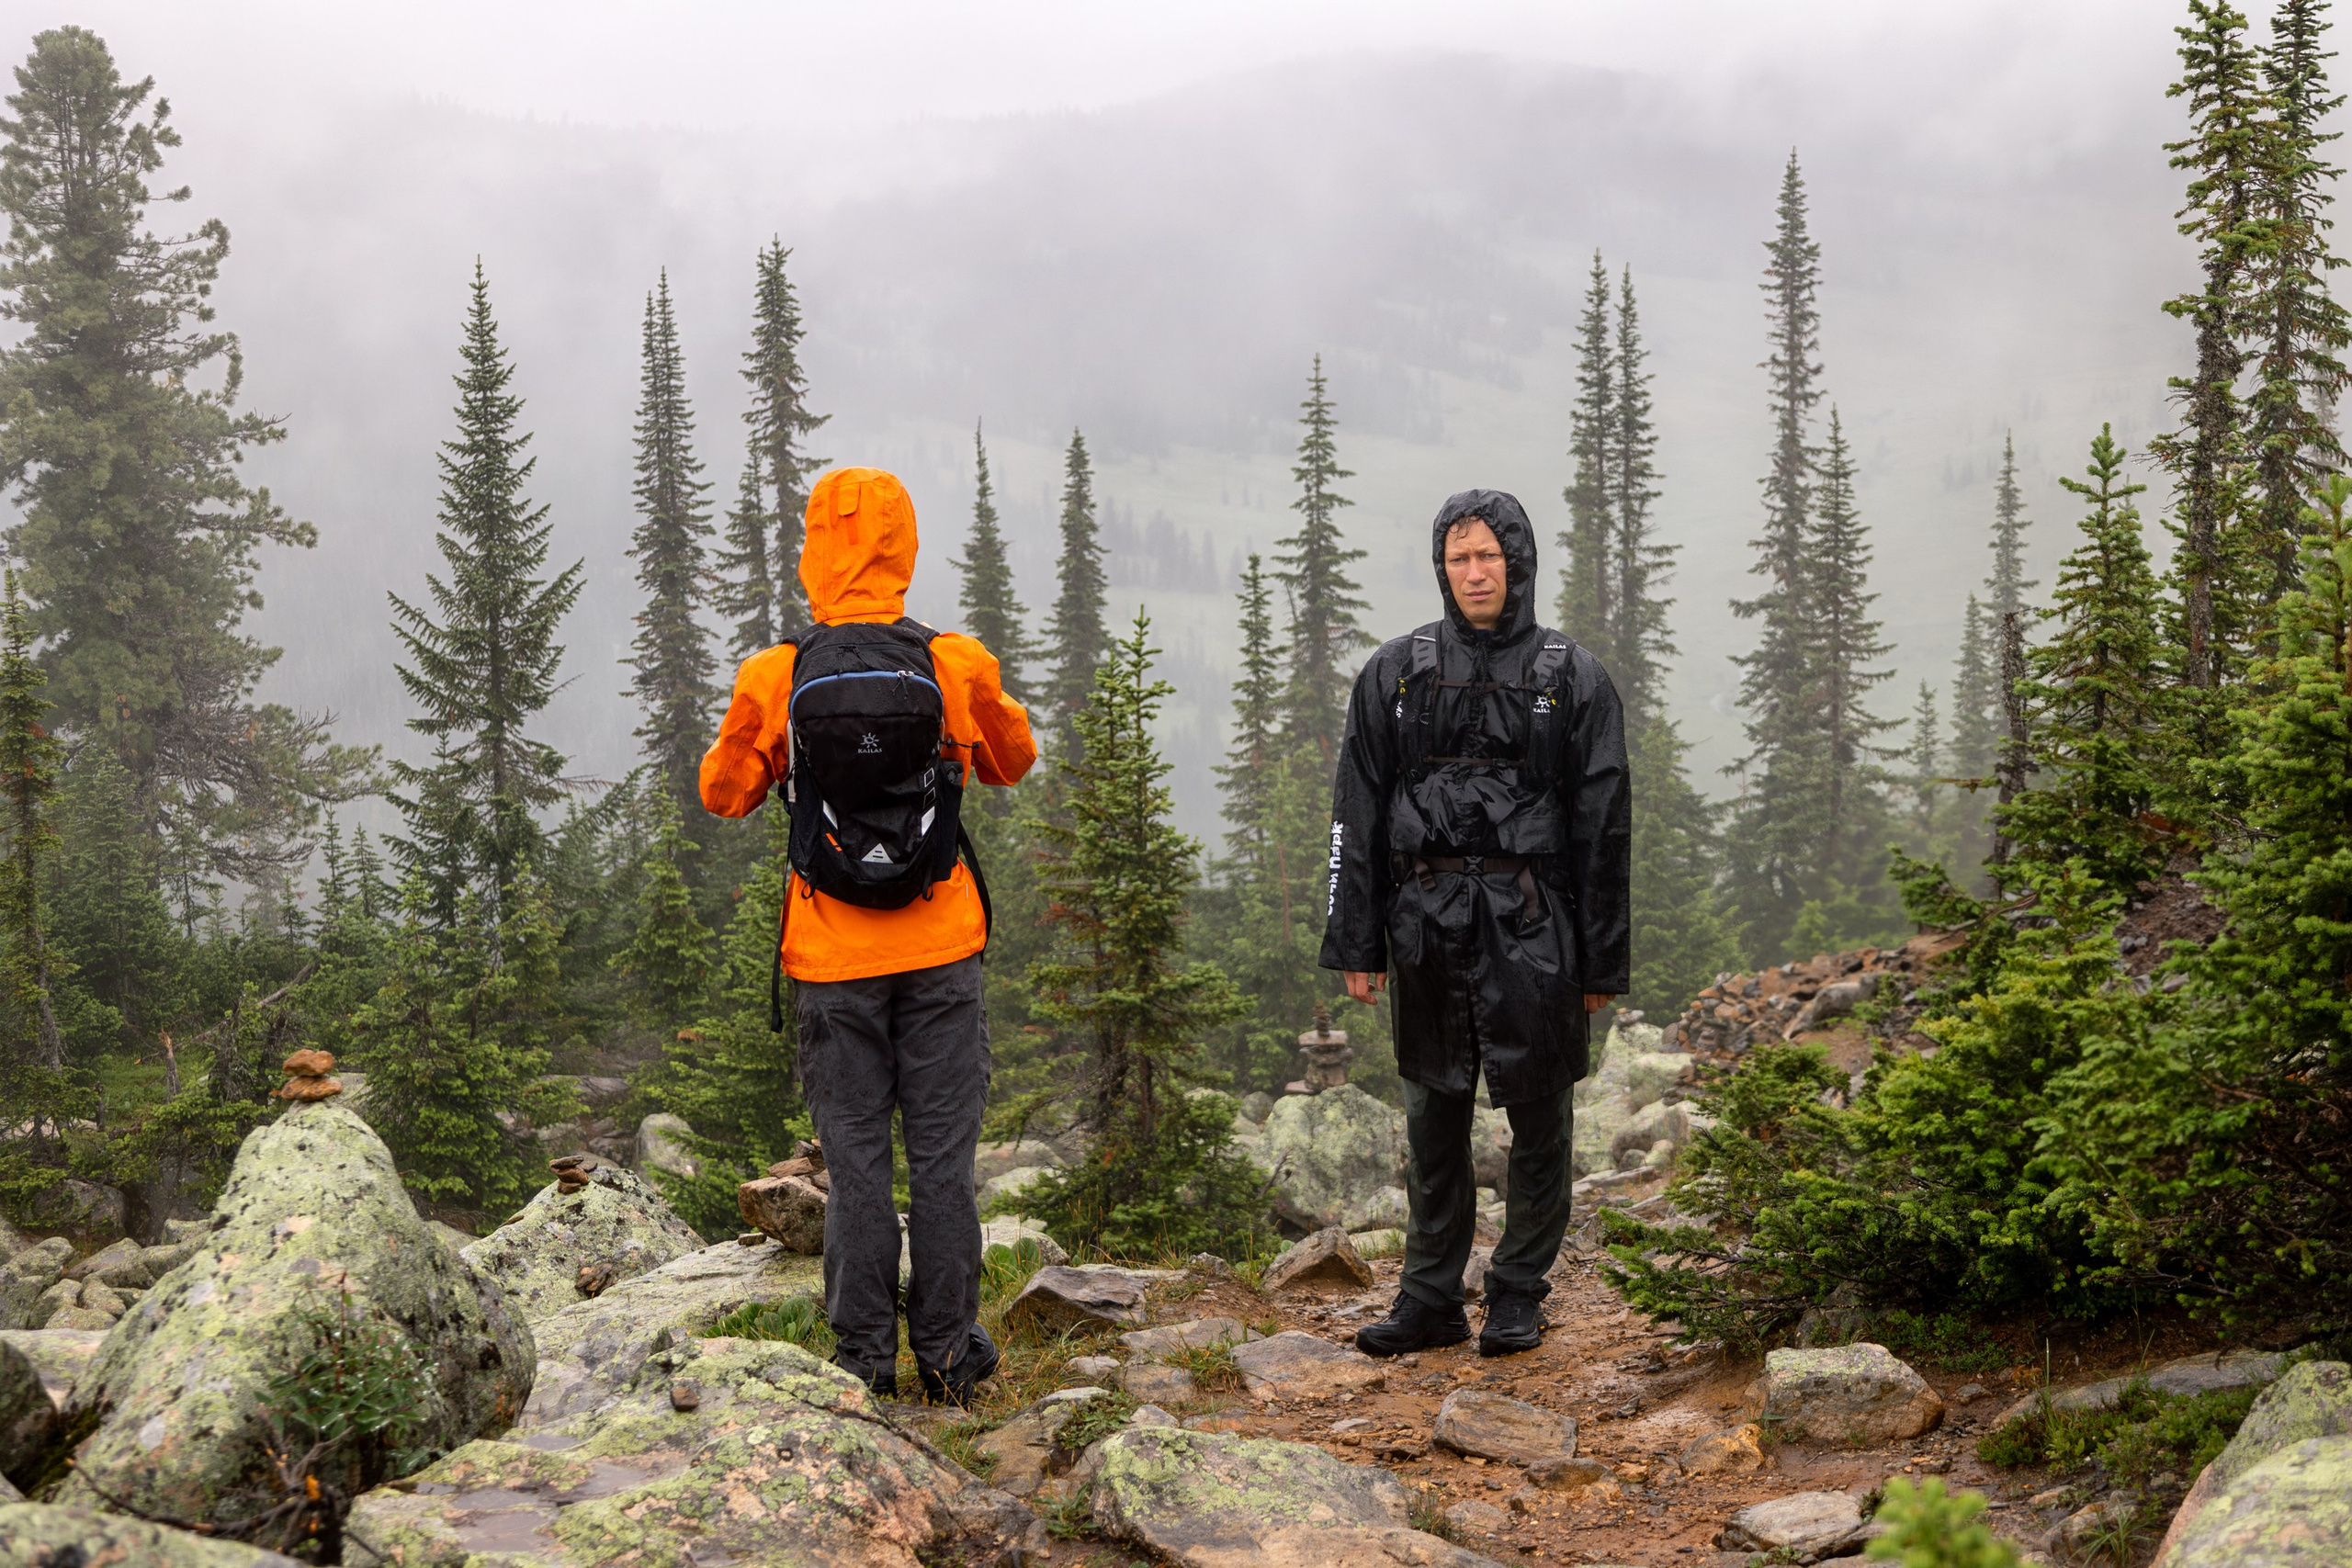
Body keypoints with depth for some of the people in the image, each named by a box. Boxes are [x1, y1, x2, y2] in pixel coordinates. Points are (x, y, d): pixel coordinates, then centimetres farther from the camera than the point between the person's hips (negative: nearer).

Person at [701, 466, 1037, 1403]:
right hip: (940, 951, 0)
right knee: (942, 1156, 7)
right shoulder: (957, 666, -4)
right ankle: (946, 1352, 12)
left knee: (855, 1159, 6)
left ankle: (865, 1358, 10)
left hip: (832, 960, 0)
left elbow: (725, 794, 9)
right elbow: (1013, 762, 15)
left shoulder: (774, 678, -7)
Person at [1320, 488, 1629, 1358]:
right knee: (1433, 1116, 8)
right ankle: (1430, 1298, 18)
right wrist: (1356, 943, 3)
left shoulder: (1574, 680, 3)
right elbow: (1357, 816, 8)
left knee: (1537, 1114, 3)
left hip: (1531, 927, -2)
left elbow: (1604, 829, 2)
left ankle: (1518, 1295, 17)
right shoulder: (1396, 673, 8)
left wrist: (1601, 962, -1)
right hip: (1425, 924, 2)